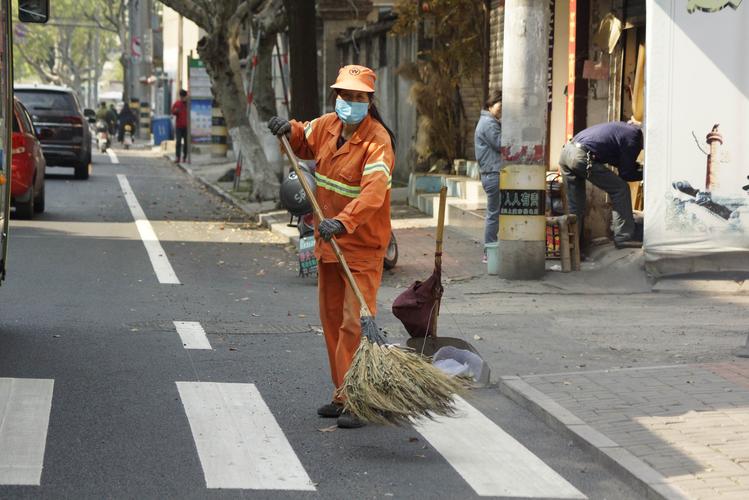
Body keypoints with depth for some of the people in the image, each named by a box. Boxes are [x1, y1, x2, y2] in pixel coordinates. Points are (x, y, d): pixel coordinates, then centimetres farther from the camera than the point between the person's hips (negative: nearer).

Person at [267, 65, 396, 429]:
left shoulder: (377, 141, -19)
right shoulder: (328, 126, 4)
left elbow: (374, 191, -34)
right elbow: (305, 144, 27)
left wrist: (344, 222, -48)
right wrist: (290, 131, 5)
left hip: (362, 246, -8)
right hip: (329, 241, 8)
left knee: (355, 323, -11)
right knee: (331, 320, 14)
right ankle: (343, 394, 25)